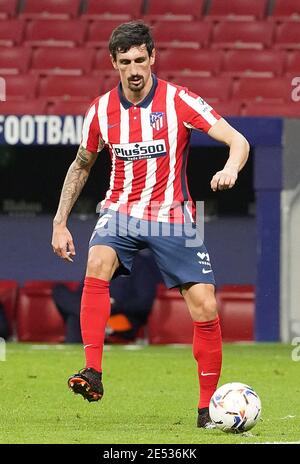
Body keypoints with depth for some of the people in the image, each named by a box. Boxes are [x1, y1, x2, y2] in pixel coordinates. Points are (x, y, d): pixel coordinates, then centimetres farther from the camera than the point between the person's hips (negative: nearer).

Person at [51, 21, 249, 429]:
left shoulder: (179, 101, -9)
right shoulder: (102, 111, 1)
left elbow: (238, 141, -16)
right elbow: (81, 166, 17)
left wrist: (230, 168, -38)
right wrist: (60, 222, 12)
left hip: (172, 216, -1)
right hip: (121, 211, 1)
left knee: (205, 307, -9)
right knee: (98, 262, -31)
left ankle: (208, 407, 6)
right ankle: (93, 374, -33)